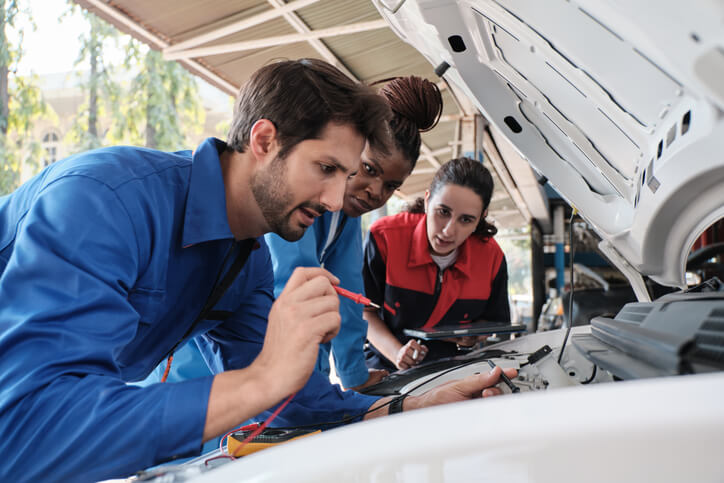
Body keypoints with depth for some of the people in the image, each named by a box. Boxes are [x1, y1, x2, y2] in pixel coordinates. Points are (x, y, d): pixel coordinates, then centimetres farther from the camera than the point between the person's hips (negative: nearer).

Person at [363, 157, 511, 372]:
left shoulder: (491, 257, -7)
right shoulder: (385, 237, -16)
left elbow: (494, 322, 10)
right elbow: (364, 309, -6)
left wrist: (475, 336, -14)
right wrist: (396, 352, -20)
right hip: (385, 368, -2)